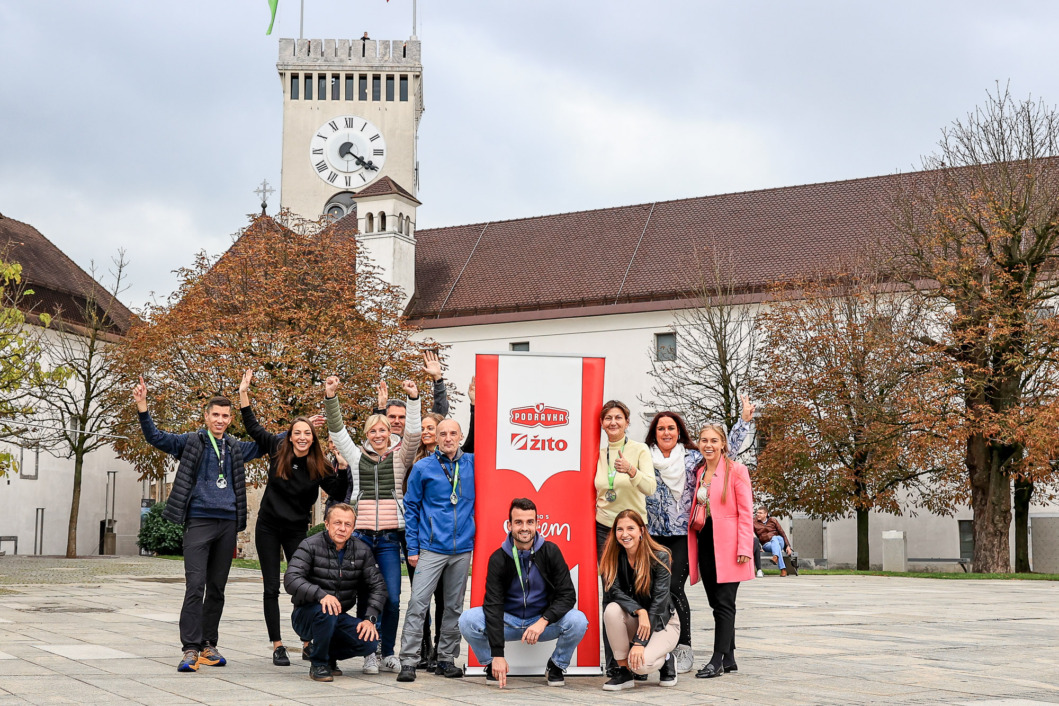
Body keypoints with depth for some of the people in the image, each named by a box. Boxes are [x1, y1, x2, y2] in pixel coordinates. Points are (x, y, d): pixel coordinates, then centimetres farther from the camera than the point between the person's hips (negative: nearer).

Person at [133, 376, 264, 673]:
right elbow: (156, 437, -6)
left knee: (217, 588, 8)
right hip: (199, 521, -4)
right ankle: (191, 649, -13)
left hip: (228, 523, 5)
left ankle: (208, 645, 16)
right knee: (195, 585, -12)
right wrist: (142, 407, -21)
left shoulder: (236, 448, 16)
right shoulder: (191, 442, 4)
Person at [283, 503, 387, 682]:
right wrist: (321, 595, -39)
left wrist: (370, 618, -12)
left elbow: (377, 585, 3)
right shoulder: (310, 546, -11)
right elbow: (291, 580, -23)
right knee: (327, 611, -37)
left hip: (338, 619, 4)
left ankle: (329, 653, 11)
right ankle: (318, 664, -13)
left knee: (370, 641, -20)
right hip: (306, 615, -4)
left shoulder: (362, 551, 2)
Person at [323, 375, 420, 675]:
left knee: (392, 598, -4)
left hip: (389, 537, 0)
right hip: (361, 534, 1)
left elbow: (413, 434, -3)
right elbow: (337, 430, 7)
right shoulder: (357, 457, 13)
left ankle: (388, 653, 11)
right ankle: (369, 653, 9)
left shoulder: (399, 458, 10)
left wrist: (413, 399, -14)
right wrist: (330, 396, -4)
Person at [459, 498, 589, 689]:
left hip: (544, 622, 0)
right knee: (468, 620, -27)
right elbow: (493, 606, -18)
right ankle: (492, 666, 1)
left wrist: (543, 621, -31)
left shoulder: (550, 552, -9)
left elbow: (567, 595, -12)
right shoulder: (498, 559, -11)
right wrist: (497, 654, -27)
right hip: (508, 621, 0)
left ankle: (556, 666, -1)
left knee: (578, 621, -30)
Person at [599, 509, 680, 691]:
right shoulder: (613, 557, -7)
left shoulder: (660, 557, -17)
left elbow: (659, 601, -21)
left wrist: (640, 642, -27)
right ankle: (624, 672, -16)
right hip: (633, 621, 4)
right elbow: (614, 591, -17)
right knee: (612, 610, -30)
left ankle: (666, 659, 7)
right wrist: (640, 611, -35)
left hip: (663, 622, -4)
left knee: (640, 664, -30)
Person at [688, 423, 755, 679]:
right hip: (705, 542, 7)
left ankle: (718, 660, -8)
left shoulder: (736, 470, -4)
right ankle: (728, 658, 16)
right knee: (716, 602, 9)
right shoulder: (699, 473, 15)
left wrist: (744, 548, -16)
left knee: (724, 602, -8)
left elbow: (745, 512, -8)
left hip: (727, 543, -7)